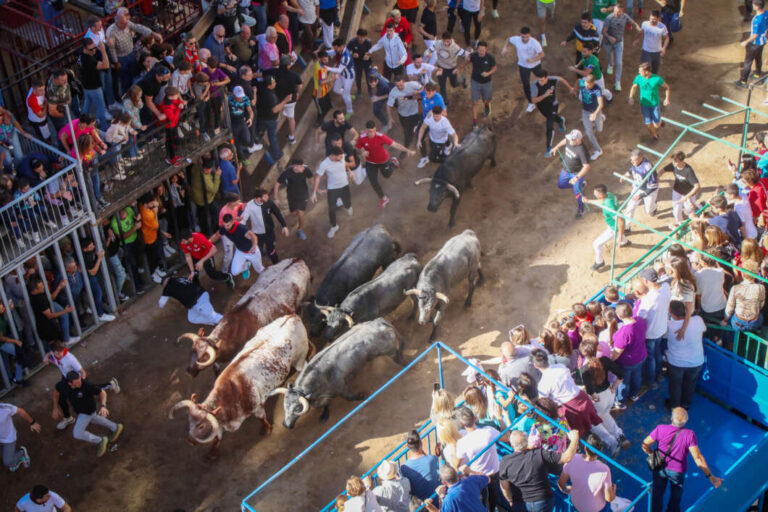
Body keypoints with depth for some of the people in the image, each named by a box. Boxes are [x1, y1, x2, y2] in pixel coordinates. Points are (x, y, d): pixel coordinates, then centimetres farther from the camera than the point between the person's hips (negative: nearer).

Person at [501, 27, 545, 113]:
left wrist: (533, 60, -44)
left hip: (535, 64, -1)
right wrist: (504, 47, -21)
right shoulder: (516, 39, -23)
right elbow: (508, 40, -1)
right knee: (526, 85, -1)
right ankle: (531, 103, 18)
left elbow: (542, 54, -28)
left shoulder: (534, 43, -33)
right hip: (523, 66, 1)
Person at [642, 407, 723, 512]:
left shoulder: (661, 429, -23)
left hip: (660, 468, 1)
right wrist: (710, 476, -20)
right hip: (677, 471, -1)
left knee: (657, 494, 22)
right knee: (676, 496, 26)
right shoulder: (689, 435, -26)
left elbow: (645, 445, -13)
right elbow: (698, 458, -26)